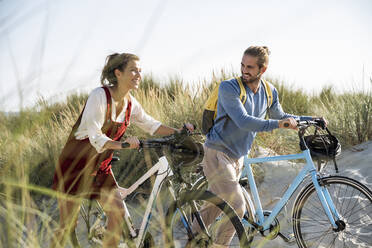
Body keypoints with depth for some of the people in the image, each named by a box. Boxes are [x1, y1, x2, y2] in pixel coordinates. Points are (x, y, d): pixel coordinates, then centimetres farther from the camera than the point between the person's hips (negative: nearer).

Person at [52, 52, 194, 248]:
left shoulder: (130, 103, -1)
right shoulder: (100, 95, -22)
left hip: (101, 167, 6)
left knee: (117, 213, -8)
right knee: (68, 224, -4)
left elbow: (151, 125, 11)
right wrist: (121, 144, -45)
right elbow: (95, 137, -29)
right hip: (75, 164, -6)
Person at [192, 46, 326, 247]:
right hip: (218, 155, -7)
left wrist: (310, 120, 12)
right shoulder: (228, 88, -17)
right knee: (237, 208, -14)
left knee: (213, 207, 13)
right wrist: (277, 124, -37)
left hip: (237, 158, 7)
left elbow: (279, 116, 23)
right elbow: (243, 121, -28)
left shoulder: (269, 92, 4)